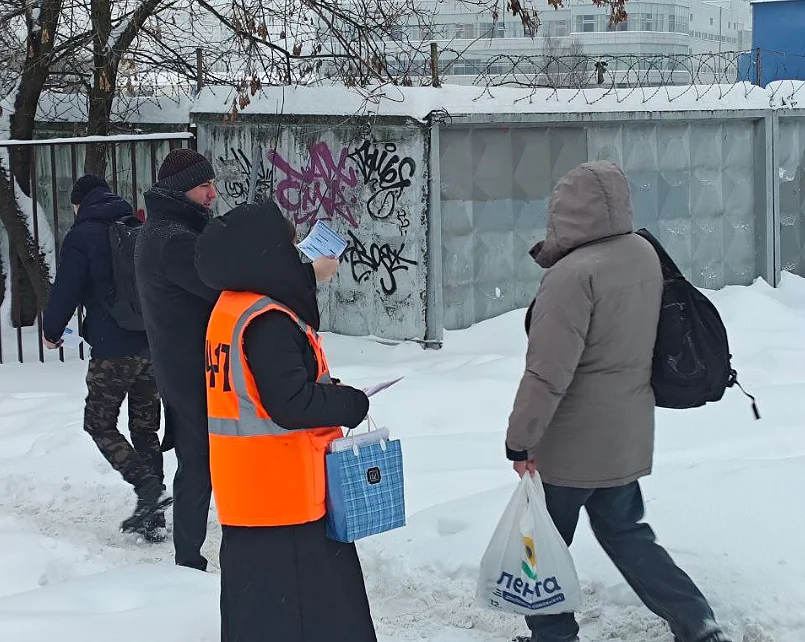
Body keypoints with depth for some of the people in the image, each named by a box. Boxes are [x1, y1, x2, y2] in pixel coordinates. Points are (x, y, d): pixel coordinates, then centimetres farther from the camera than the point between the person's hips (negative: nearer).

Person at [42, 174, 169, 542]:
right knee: (145, 426, 12)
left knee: (99, 423, 6)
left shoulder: (82, 235, -6)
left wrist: (51, 331, 9)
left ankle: (148, 486, -14)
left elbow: (66, 290, -7)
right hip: (155, 345, 6)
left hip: (113, 350, -6)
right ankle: (151, 518, 10)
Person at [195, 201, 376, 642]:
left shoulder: (230, 309, 10)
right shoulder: (268, 323, -21)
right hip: (284, 492, -10)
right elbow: (291, 403, -26)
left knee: (255, 602, 16)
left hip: (246, 488, 10)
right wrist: (351, 404, -11)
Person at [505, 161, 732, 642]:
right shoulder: (644, 255, 0)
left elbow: (548, 373, -25)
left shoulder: (572, 275, -25)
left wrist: (520, 439, -17)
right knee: (624, 531, 22)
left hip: (572, 442, -8)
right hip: (628, 435, 8)